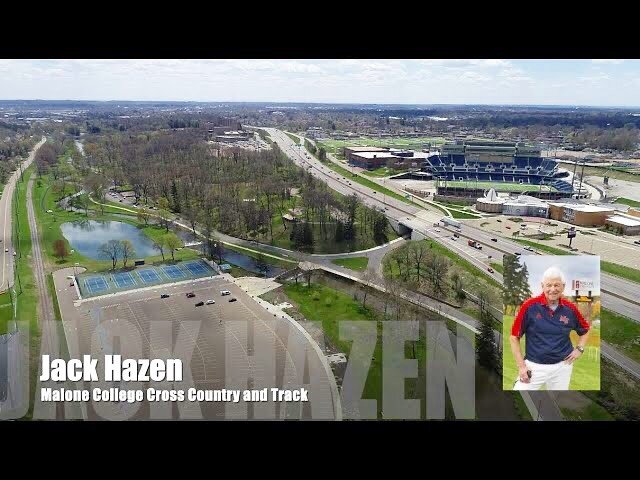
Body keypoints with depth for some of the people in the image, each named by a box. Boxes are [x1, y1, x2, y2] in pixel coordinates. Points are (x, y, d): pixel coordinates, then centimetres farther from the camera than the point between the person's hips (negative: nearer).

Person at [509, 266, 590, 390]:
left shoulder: (570, 309, -1)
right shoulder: (529, 306, -11)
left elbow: (585, 330, 20)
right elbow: (514, 337, -5)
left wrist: (579, 349, 4)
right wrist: (521, 366, -7)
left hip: (562, 366, 3)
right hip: (533, 366, -3)